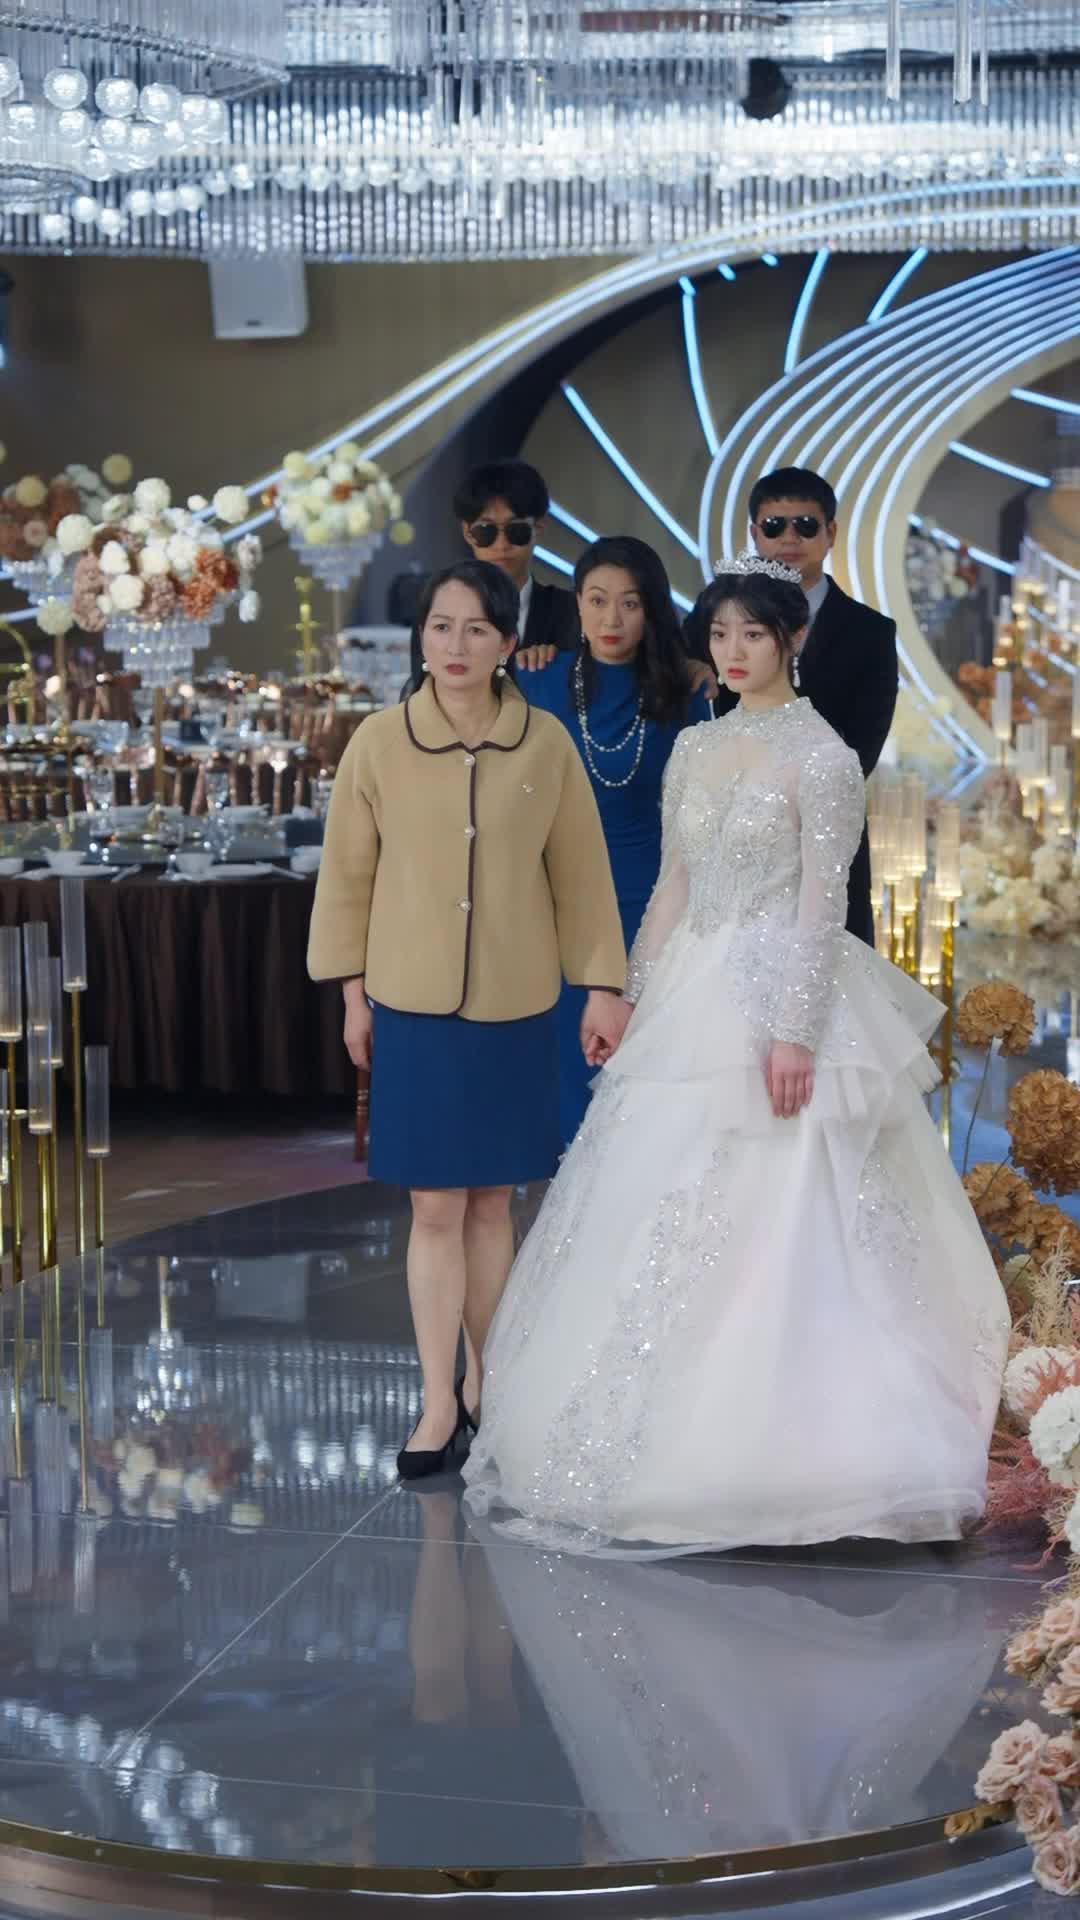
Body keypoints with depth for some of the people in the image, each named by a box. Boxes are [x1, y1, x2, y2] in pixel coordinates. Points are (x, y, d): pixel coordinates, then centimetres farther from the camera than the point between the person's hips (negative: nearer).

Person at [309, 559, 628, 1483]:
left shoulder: (546, 743, -3)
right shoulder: (379, 741, -5)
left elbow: (582, 873, 3)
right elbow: (348, 872, 3)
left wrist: (603, 987, 4)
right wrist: (352, 989, 4)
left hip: (516, 1006, 1)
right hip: (414, 1004, -1)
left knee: (492, 1201, 10)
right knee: (435, 1206, 1)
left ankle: (486, 1383, 23)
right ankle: (440, 1401, 8)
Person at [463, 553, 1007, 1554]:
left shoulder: (820, 755, -8)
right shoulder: (695, 748, 12)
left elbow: (822, 906, -13)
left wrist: (794, 1034, -19)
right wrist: (640, 998, 13)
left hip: (777, 999, -7)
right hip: (692, 999, 7)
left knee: (774, 1225, -6)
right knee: (662, 1216, 8)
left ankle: (774, 1443, 3)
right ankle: (673, 1429, 20)